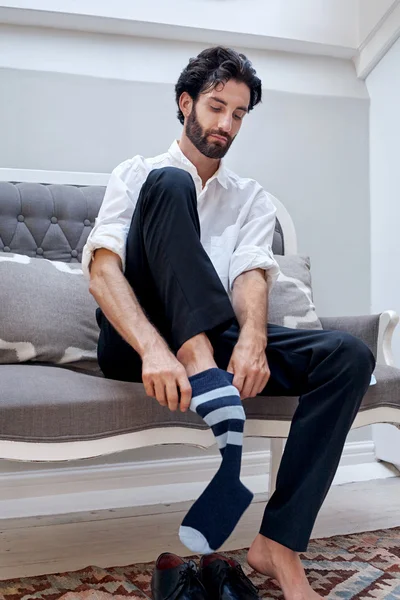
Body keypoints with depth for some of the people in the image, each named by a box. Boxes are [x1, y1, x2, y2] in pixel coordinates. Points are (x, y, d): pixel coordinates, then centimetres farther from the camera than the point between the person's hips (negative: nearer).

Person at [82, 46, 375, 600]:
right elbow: (101, 268, -10)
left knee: (349, 357, -20)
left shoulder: (252, 198, 17)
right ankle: (207, 382, -38)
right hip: (137, 340, -3)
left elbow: (252, 274, -3)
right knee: (170, 184, -22)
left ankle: (279, 544, -21)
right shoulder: (139, 174, 8)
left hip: (215, 340, 3)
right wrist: (154, 348, -29)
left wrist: (252, 340, -27)